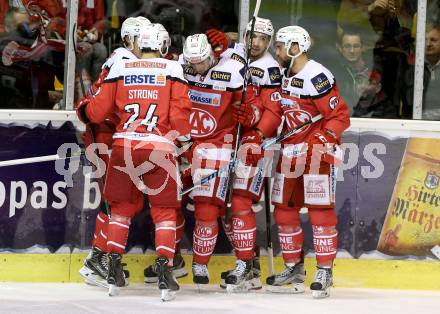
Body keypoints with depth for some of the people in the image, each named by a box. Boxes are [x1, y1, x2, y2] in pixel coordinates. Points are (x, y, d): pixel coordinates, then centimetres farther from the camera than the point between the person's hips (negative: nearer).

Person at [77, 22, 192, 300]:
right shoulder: (172, 69, 2)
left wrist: (84, 109, 32)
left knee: (122, 206, 18)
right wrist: (183, 137, 13)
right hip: (160, 147, -2)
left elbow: (98, 111, 10)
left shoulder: (120, 68, 7)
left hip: (125, 144, 2)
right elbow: (180, 110, -5)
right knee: (165, 211, 8)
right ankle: (165, 273, -3)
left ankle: (114, 268, 16)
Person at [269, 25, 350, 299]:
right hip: (290, 150, 9)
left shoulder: (317, 77, -17)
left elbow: (340, 116, -17)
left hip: (317, 151, -9)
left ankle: (325, 271, -4)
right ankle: (294, 269, 19)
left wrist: (322, 140, -24)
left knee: (320, 210, -8)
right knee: (284, 209, 9)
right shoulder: (284, 75, 11)